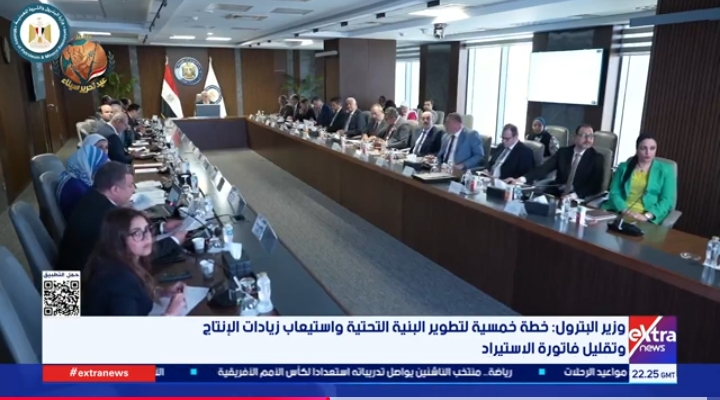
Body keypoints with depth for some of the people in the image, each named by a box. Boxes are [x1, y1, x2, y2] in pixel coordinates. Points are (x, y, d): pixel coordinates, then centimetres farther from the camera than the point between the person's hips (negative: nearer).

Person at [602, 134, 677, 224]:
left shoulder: (665, 170, 11)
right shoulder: (623, 167, 15)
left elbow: (667, 201, 2)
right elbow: (614, 193, 5)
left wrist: (646, 216, -14)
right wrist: (625, 211, -13)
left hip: (647, 220, -1)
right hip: (619, 213, 1)